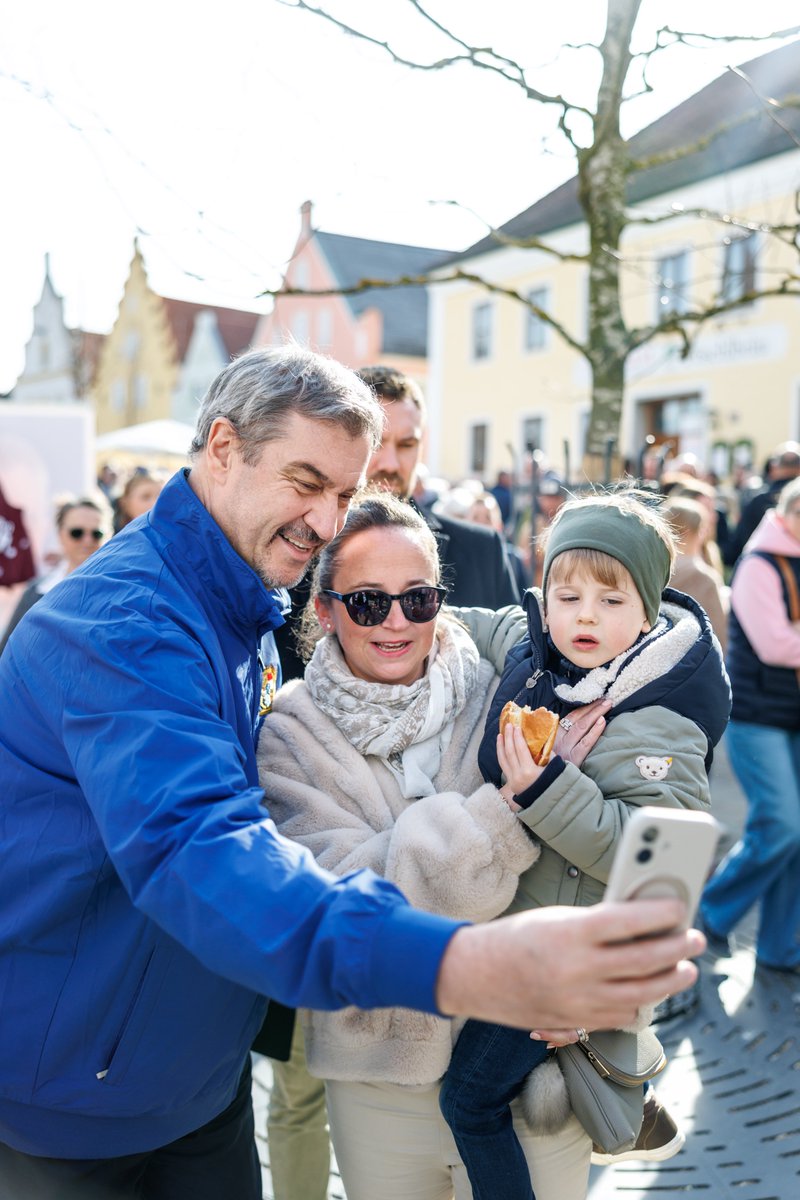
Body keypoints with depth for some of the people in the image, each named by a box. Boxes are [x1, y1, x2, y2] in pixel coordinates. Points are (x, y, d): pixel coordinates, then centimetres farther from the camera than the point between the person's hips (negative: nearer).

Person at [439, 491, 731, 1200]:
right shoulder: (536, 661, -4)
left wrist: (546, 789, -37)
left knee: (472, 1095, 1)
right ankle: (636, 1115, 51)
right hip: (517, 909, 8)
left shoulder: (658, 719, -25)